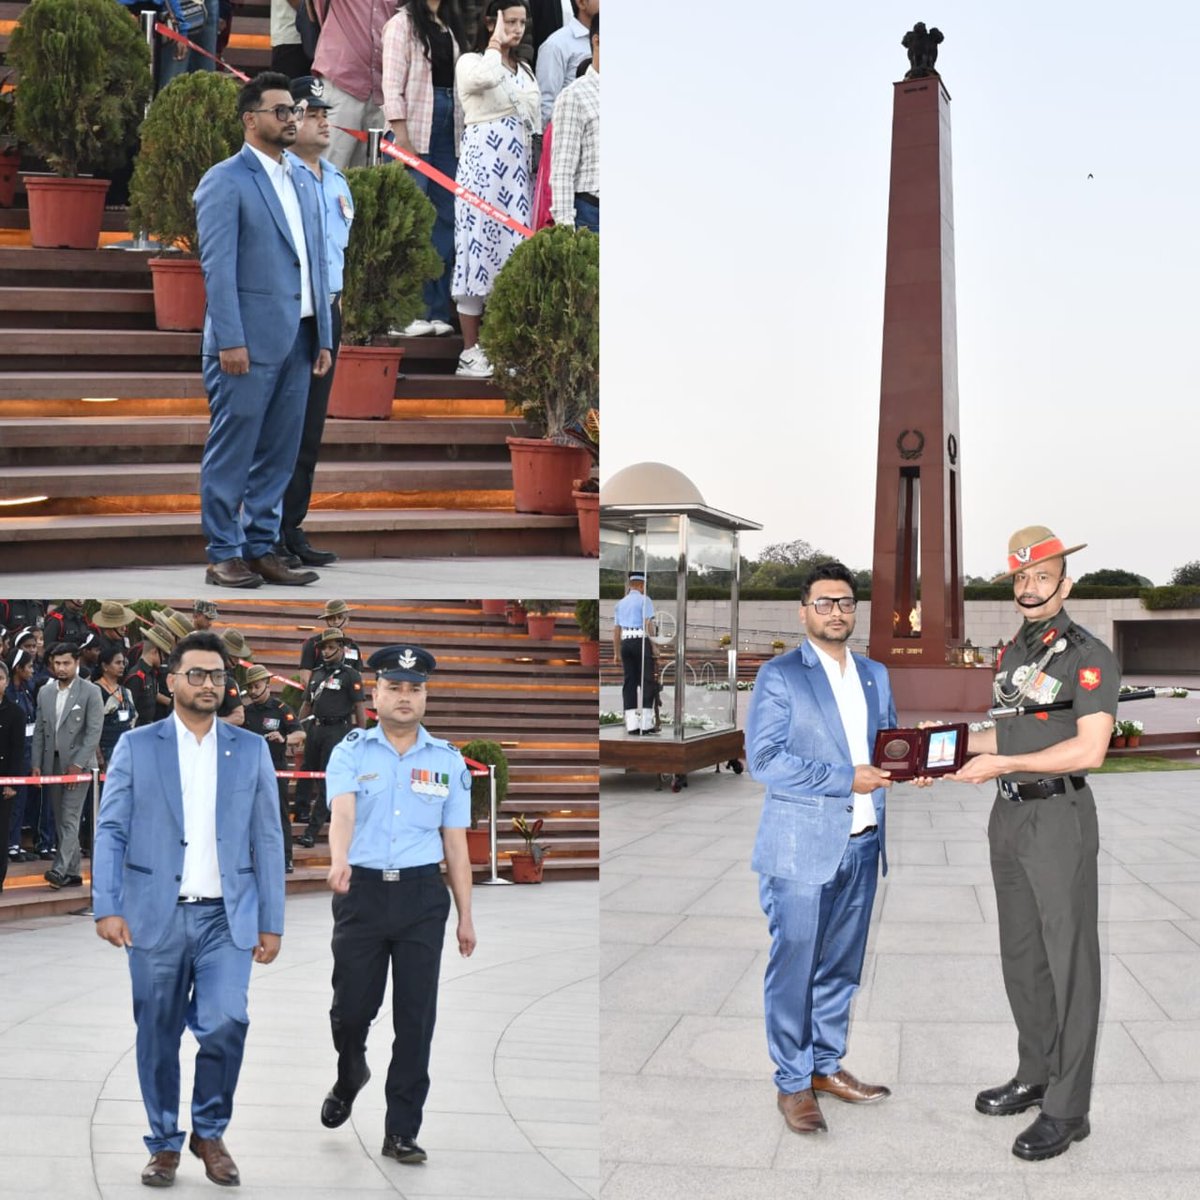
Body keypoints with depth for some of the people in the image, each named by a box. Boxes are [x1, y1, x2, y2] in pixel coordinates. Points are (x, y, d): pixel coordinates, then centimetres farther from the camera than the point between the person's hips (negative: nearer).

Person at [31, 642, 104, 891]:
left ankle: (60, 869, -18)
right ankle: (73, 872, 13)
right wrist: (36, 764, 5)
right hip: (52, 764, 6)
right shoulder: (45, 693, 12)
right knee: (61, 820, 8)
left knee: (70, 818, -12)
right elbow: (39, 731, 13)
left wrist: (78, 764, -15)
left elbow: (94, 732, -9)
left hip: (78, 764, -6)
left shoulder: (91, 692, -4)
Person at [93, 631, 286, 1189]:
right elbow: (110, 832, 1)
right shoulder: (136, 747, 5)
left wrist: (271, 922, 3)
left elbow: (267, 841, 7)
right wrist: (108, 907, -11)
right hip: (155, 915, 0)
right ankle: (165, 1143, 23)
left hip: (226, 917, 0)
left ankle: (210, 1131, 11)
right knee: (158, 1036, 6)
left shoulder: (250, 750, 8)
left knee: (226, 1022, -13)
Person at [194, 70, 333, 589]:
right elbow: (218, 266, -11)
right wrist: (230, 340, -18)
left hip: (297, 340, 7)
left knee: (278, 454, 9)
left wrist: (323, 337, 12)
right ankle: (223, 555, 5)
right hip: (248, 341, -7)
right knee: (232, 453, -1)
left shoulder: (303, 183, 17)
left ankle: (261, 548, 17)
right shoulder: (225, 181, -5)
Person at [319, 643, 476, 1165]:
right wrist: (339, 861, -38)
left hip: (422, 894, 1)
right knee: (352, 1005, 6)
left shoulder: (448, 761, 8)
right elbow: (342, 812, -18)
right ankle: (349, 1077, 40)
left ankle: (401, 1131, 8)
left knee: (416, 1015, -1)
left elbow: (455, 843, 10)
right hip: (362, 891, -1)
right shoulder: (351, 751, 1)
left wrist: (465, 916, 7)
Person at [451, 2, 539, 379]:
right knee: (479, 247, -7)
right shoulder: (470, 62, -1)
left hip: (518, 170, 6)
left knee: (513, 251, 3)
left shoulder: (524, 70, 20)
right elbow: (486, 76, -26)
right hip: (483, 166, -6)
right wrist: (495, 42, -11)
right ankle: (471, 351, -4)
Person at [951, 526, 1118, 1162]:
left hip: (1059, 817, -8)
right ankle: (1035, 1075, 30)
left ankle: (1066, 1109, 3)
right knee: (1021, 956, 16)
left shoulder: (1090, 656, -12)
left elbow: (1090, 749, -21)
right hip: (1009, 817, 8)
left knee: (1069, 960, -2)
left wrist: (1003, 764, -20)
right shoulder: (1011, 654, 12)